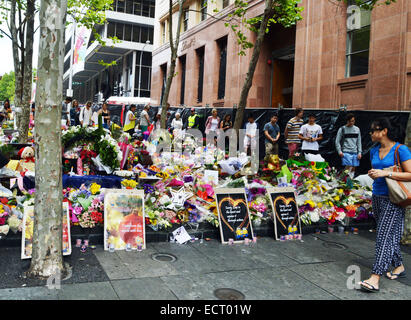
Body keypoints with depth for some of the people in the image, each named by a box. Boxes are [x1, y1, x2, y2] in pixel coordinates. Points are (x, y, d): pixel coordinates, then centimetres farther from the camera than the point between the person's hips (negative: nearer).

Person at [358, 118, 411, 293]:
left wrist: (385, 173, -22)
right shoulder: (374, 151, 10)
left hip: (393, 200, -7)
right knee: (390, 235, 16)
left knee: (384, 236, -11)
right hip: (377, 197, 7)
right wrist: (373, 174, 1)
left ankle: (375, 279, -13)